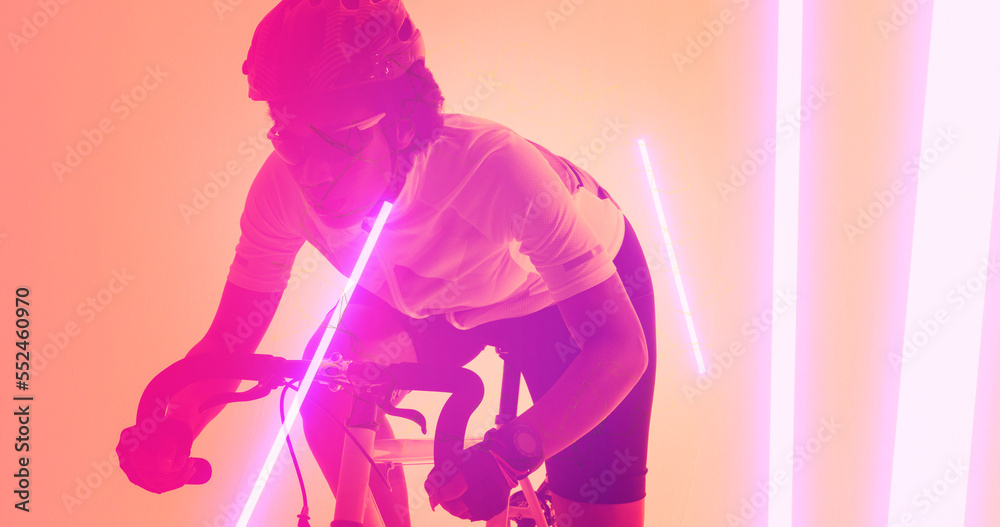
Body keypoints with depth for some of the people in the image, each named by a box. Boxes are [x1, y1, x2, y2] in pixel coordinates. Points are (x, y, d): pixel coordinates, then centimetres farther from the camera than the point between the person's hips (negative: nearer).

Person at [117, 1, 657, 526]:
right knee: (326, 396, -19)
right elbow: (230, 337, -19)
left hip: (563, 288, -3)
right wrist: (175, 424, -39)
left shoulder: (493, 167, -42)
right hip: (431, 299, 4)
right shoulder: (284, 187, -28)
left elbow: (621, 345, -40)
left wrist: (510, 454, -53)